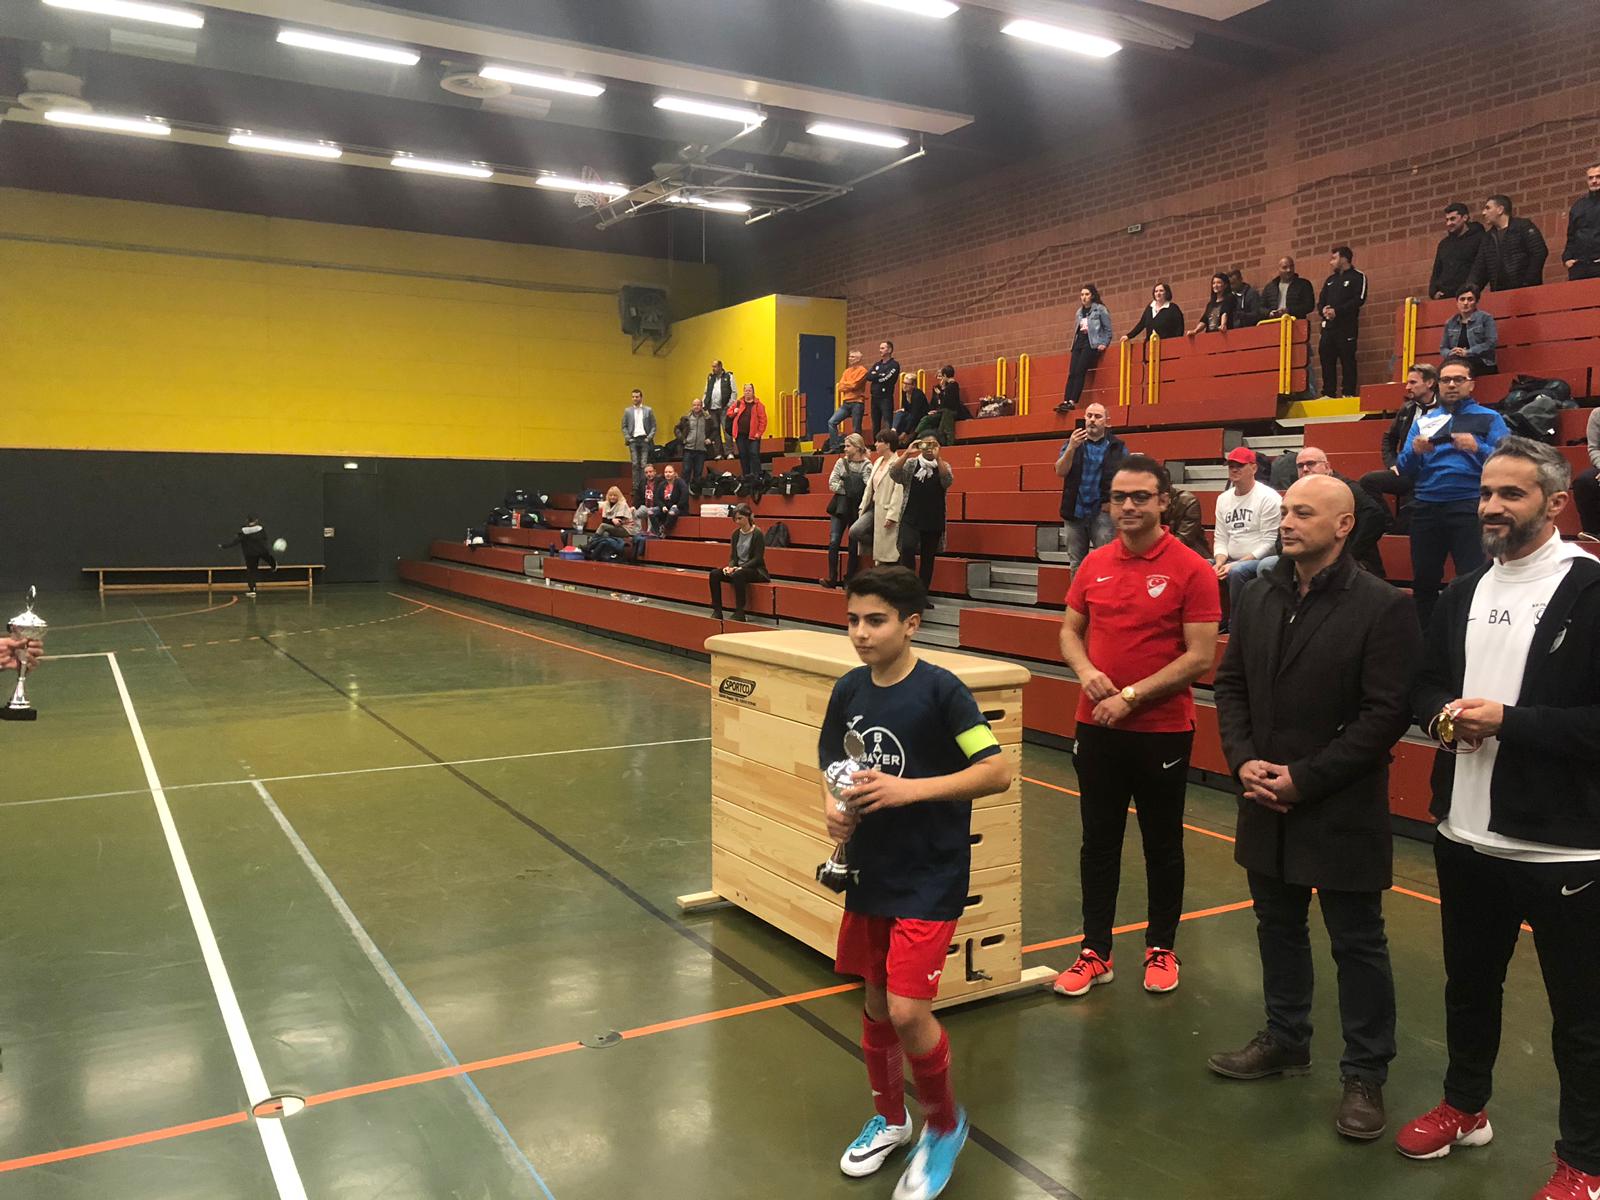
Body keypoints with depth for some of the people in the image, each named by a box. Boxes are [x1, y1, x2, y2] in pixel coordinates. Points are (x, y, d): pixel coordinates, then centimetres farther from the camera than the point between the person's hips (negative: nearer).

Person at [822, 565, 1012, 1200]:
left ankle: (945, 1124, 18)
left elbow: (997, 771, -18)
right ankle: (889, 1118, 40)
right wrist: (834, 808, -8)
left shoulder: (941, 690, -16)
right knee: (875, 1001, 16)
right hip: (868, 868, 6)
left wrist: (909, 789, -25)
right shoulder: (848, 690, 1)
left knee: (907, 1010, -10)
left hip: (930, 877, -6)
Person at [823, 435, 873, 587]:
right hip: (840, 508, 3)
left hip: (856, 510, -3)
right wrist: (850, 489, -11)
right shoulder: (841, 462, 6)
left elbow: (868, 490, -13)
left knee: (854, 546, 3)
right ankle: (832, 579, -1)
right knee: (834, 542, -5)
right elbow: (832, 484, -2)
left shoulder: (867, 466, -5)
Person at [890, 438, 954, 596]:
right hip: (911, 518, -2)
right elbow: (893, 473, -11)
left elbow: (948, 480, -14)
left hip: (933, 521, 2)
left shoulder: (943, 466, 7)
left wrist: (937, 457, -20)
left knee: (928, 557, 6)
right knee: (907, 548, -24)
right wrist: (907, 453, -16)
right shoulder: (910, 464, 6)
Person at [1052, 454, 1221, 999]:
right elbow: (1070, 631, 12)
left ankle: (1161, 948, 29)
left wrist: (1131, 696, -17)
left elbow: (1200, 656, -14)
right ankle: (1095, 952, 23)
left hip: (1163, 731, -4)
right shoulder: (1094, 564, 3)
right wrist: (1085, 671, -9)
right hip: (1097, 728, 4)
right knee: (1098, 842, 11)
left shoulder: (1190, 570, -11)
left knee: (1162, 845, 13)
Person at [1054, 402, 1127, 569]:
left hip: (1103, 513, -2)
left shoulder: (1118, 447, 3)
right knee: (1076, 566, 10)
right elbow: (1060, 472, -5)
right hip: (1074, 513, 2)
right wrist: (1071, 448, -19)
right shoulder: (1072, 443, 8)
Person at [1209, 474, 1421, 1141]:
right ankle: (1285, 1040, 38)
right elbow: (1231, 684, 9)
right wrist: (1243, 760, -6)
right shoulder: (1258, 597, 5)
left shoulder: (1382, 607, -13)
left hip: (1342, 813, -6)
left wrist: (1304, 779, -18)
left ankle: (1366, 1074, 23)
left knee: (1357, 945, 7)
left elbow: (1388, 713, -17)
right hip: (1267, 806, 6)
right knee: (1278, 928, 19)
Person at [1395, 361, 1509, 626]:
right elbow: (1403, 469, 10)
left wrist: (1477, 448, -21)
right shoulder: (1423, 421, 17)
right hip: (1425, 507, 4)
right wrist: (1414, 451, -11)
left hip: (1468, 506, -3)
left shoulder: (1489, 418, 8)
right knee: (1424, 581, 9)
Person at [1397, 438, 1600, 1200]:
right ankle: (1465, 1106, 42)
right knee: (1469, 985, 22)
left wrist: (1508, 721, -22)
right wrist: (1442, 717, -6)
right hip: (1466, 837, 6)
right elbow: (1424, 684, 15)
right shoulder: (1463, 593, 9)